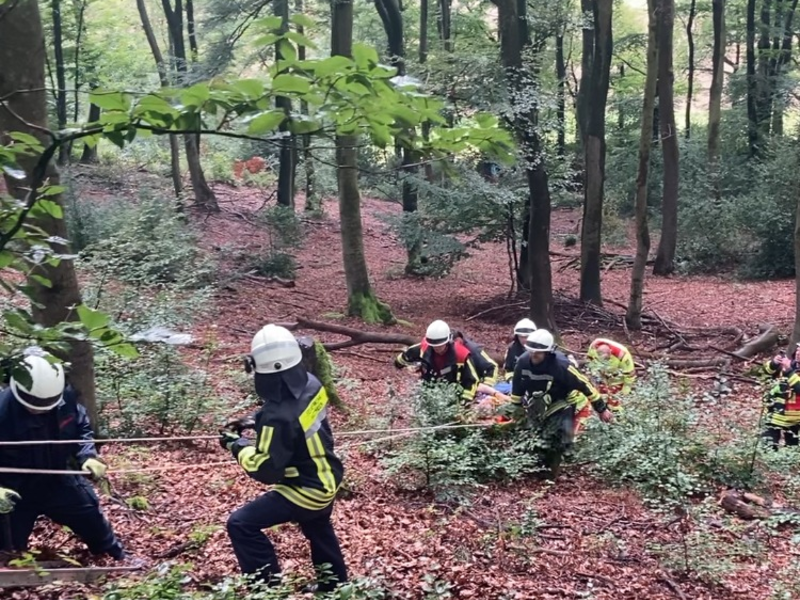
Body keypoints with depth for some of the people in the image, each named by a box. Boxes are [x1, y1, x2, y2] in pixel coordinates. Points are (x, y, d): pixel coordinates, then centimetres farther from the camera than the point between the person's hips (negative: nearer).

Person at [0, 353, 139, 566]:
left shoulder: (65, 397, -21)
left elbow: (82, 427, -2)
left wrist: (87, 456, -18)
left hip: (58, 481, 4)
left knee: (90, 515, 21)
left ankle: (118, 554, 47)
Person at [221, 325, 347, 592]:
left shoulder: (279, 417, -35)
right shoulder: (310, 384, -11)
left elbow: (266, 469, -26)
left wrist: (238, 446, -12)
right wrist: (259, 421, 1)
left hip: (307, 490, -9)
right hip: (326, 479, 9)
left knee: (241, 525, -4)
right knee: (318, 528, 34)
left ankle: (270, 585, 4)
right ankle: (335, 583, 53)